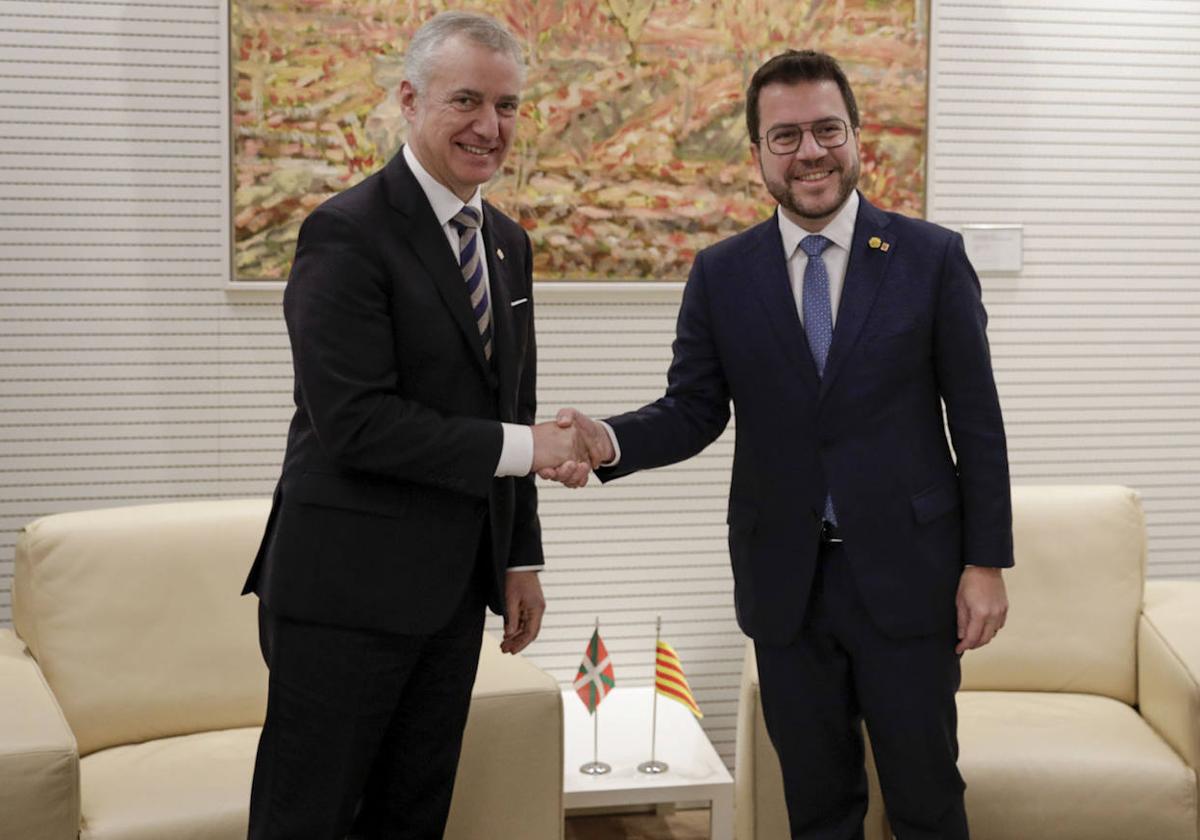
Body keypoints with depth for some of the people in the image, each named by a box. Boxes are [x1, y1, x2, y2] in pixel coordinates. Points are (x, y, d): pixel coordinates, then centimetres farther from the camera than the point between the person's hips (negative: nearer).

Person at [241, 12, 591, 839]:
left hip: (454, 585, 8)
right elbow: (353, 422, -21)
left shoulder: (508, 243, 12)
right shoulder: (348, 234, -14)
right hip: (350, 586, -7)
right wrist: (519, 447, -16)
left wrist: (521, 556, 14)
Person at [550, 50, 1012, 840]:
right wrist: (610, 440, -18)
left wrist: (986, 562, -4)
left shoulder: (933, 257, -2)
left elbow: (976, 421, -1)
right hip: (785, 584, 2)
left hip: (907, 573, -1)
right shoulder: (720, 274, 3)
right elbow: (693, 411, 3)